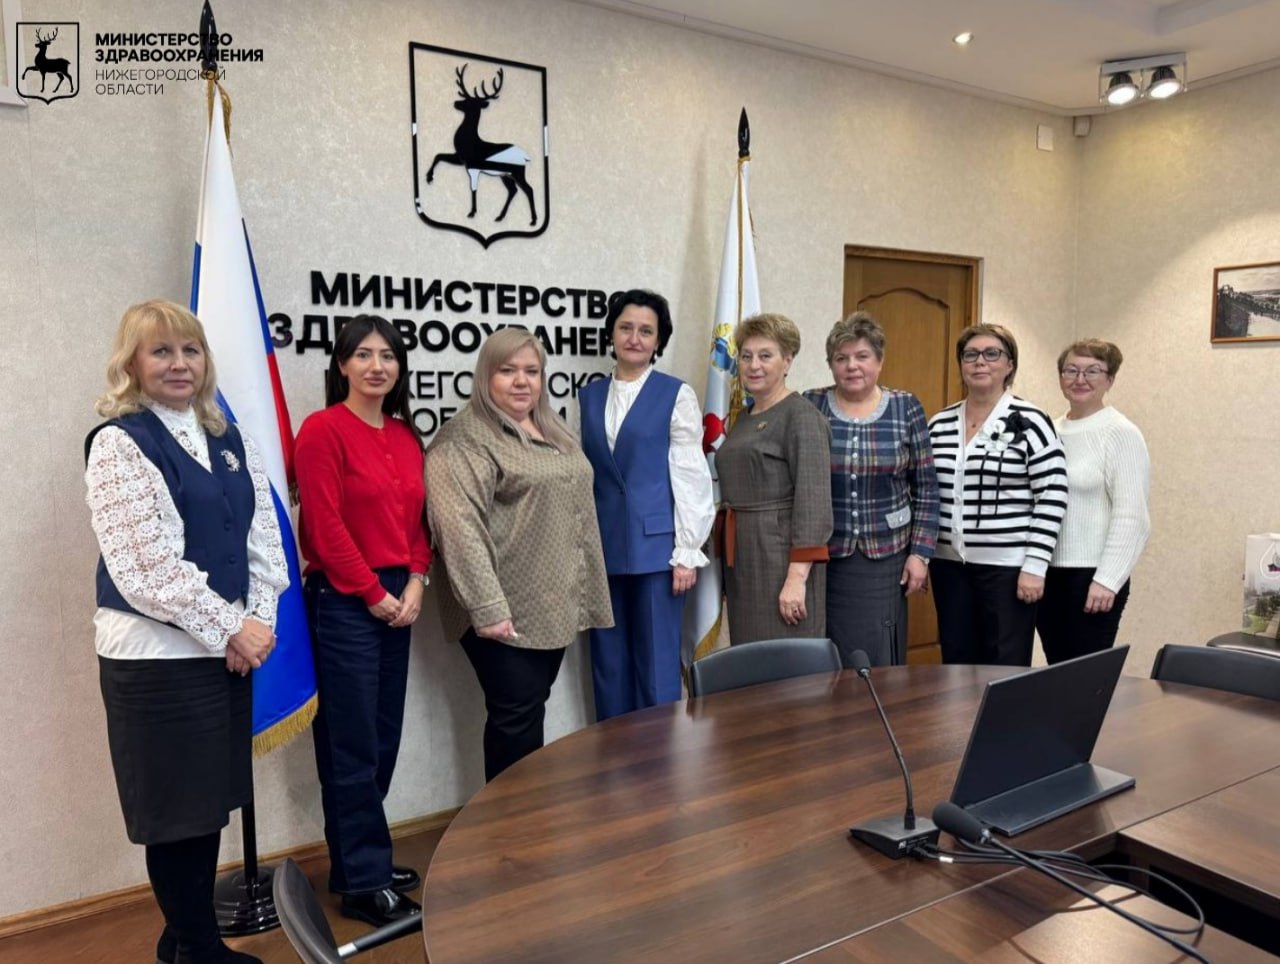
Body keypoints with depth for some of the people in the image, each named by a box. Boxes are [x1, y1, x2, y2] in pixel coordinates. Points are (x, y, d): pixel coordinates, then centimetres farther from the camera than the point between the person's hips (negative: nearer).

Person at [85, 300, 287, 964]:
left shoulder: (228, 440, 10)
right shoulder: (118, 444, -10)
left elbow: (264, 537, 8)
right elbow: (145, 566, -17)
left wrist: (258, 620, -4)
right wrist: (231, 629, -14)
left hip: (226, 647, 7)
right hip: (157, 654, -6)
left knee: (212, 798, 16)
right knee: (177, 808, 7)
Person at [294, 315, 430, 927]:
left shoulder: (405, 435, 11)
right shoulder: (322, 430, -10)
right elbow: (326, 527, -15)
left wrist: (415, 583, -1)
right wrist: (373, 595, -11)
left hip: (398, 599, 7)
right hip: (343, 603, -7)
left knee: (383, 740, 14)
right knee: (353, 749, 2)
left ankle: (359, 861, 30)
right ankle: (363, 885, 15)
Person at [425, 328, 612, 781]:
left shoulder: (555, 432, 14)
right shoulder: (463, 439, -11)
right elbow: (460, 528, -20)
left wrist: (584, 596, 17)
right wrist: (487, 607, -24)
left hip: (555, 605, 7)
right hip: (506, 610, -7)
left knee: (531, 711, 16)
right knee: (516, 716, 1)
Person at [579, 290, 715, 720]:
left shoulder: (676, 395, -1)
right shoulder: (589, 396, 11)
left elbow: (690, 475, -4)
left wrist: (687, 552, -8)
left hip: (655, 545, -4)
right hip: (602, 547, 4)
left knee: (657, 666, 3)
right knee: (608, 666, 11)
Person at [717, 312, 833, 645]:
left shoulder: (801, 415, -10)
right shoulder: (744, 417, 14)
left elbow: (813, 501, -17)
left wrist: (797, 577, -22)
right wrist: (729, 569, 17)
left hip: (782, 556, -8)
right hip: (742, 559, 8)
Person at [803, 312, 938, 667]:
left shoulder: (906, 408, 1)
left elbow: (926, 488, 3)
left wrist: (920, 552, -2)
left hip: (885, 558, 0)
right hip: (821, 557, 0)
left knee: (879, 663, 5)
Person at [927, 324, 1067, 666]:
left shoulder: (1029, 422, -7)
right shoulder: (939, 424, 8)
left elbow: (1052, 497, -10)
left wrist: (1035, 565, -13)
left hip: (1008, 567, -4)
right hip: (949, 565, 5)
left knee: (1006, 670, 3)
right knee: (956, 664, 12)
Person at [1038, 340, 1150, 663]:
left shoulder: (1121, 434, -7)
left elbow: (1131, 516, -13)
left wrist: (1107, 579, -17)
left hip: (1092, 575, -6)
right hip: (1046, 573, 6)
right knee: (1057, 671, 14)